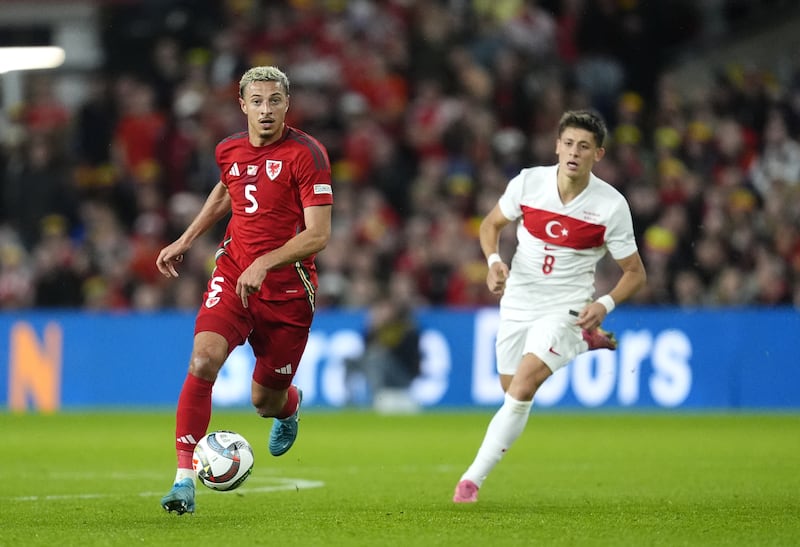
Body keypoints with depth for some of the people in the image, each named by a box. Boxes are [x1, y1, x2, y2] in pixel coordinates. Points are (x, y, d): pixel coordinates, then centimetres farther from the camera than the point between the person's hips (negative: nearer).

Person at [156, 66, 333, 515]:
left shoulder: (307, 154, -14)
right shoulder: (230, 150, 3)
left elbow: (318, 234, -19)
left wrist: (264, 263, -29)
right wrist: (185, 241, 23)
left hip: (287, 289, -3)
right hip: (232, 277, 3)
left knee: (265, 402, 8)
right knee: (204, 360, -24)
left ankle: (290, 405, 49)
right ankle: (185, 478, -21)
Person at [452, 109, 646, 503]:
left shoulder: (612, 205, -14)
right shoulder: (528, 182, -9)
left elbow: (635, 272, -3)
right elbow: (491, 224, 9)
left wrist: (604, 304, -22)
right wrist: (494, 261, -12)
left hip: (566, 308, -4)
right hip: (518, 303, 4)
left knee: (523, 388, -21)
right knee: (510, 387, 16)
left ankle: (473, 477, -14)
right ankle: (583, 341, 42)